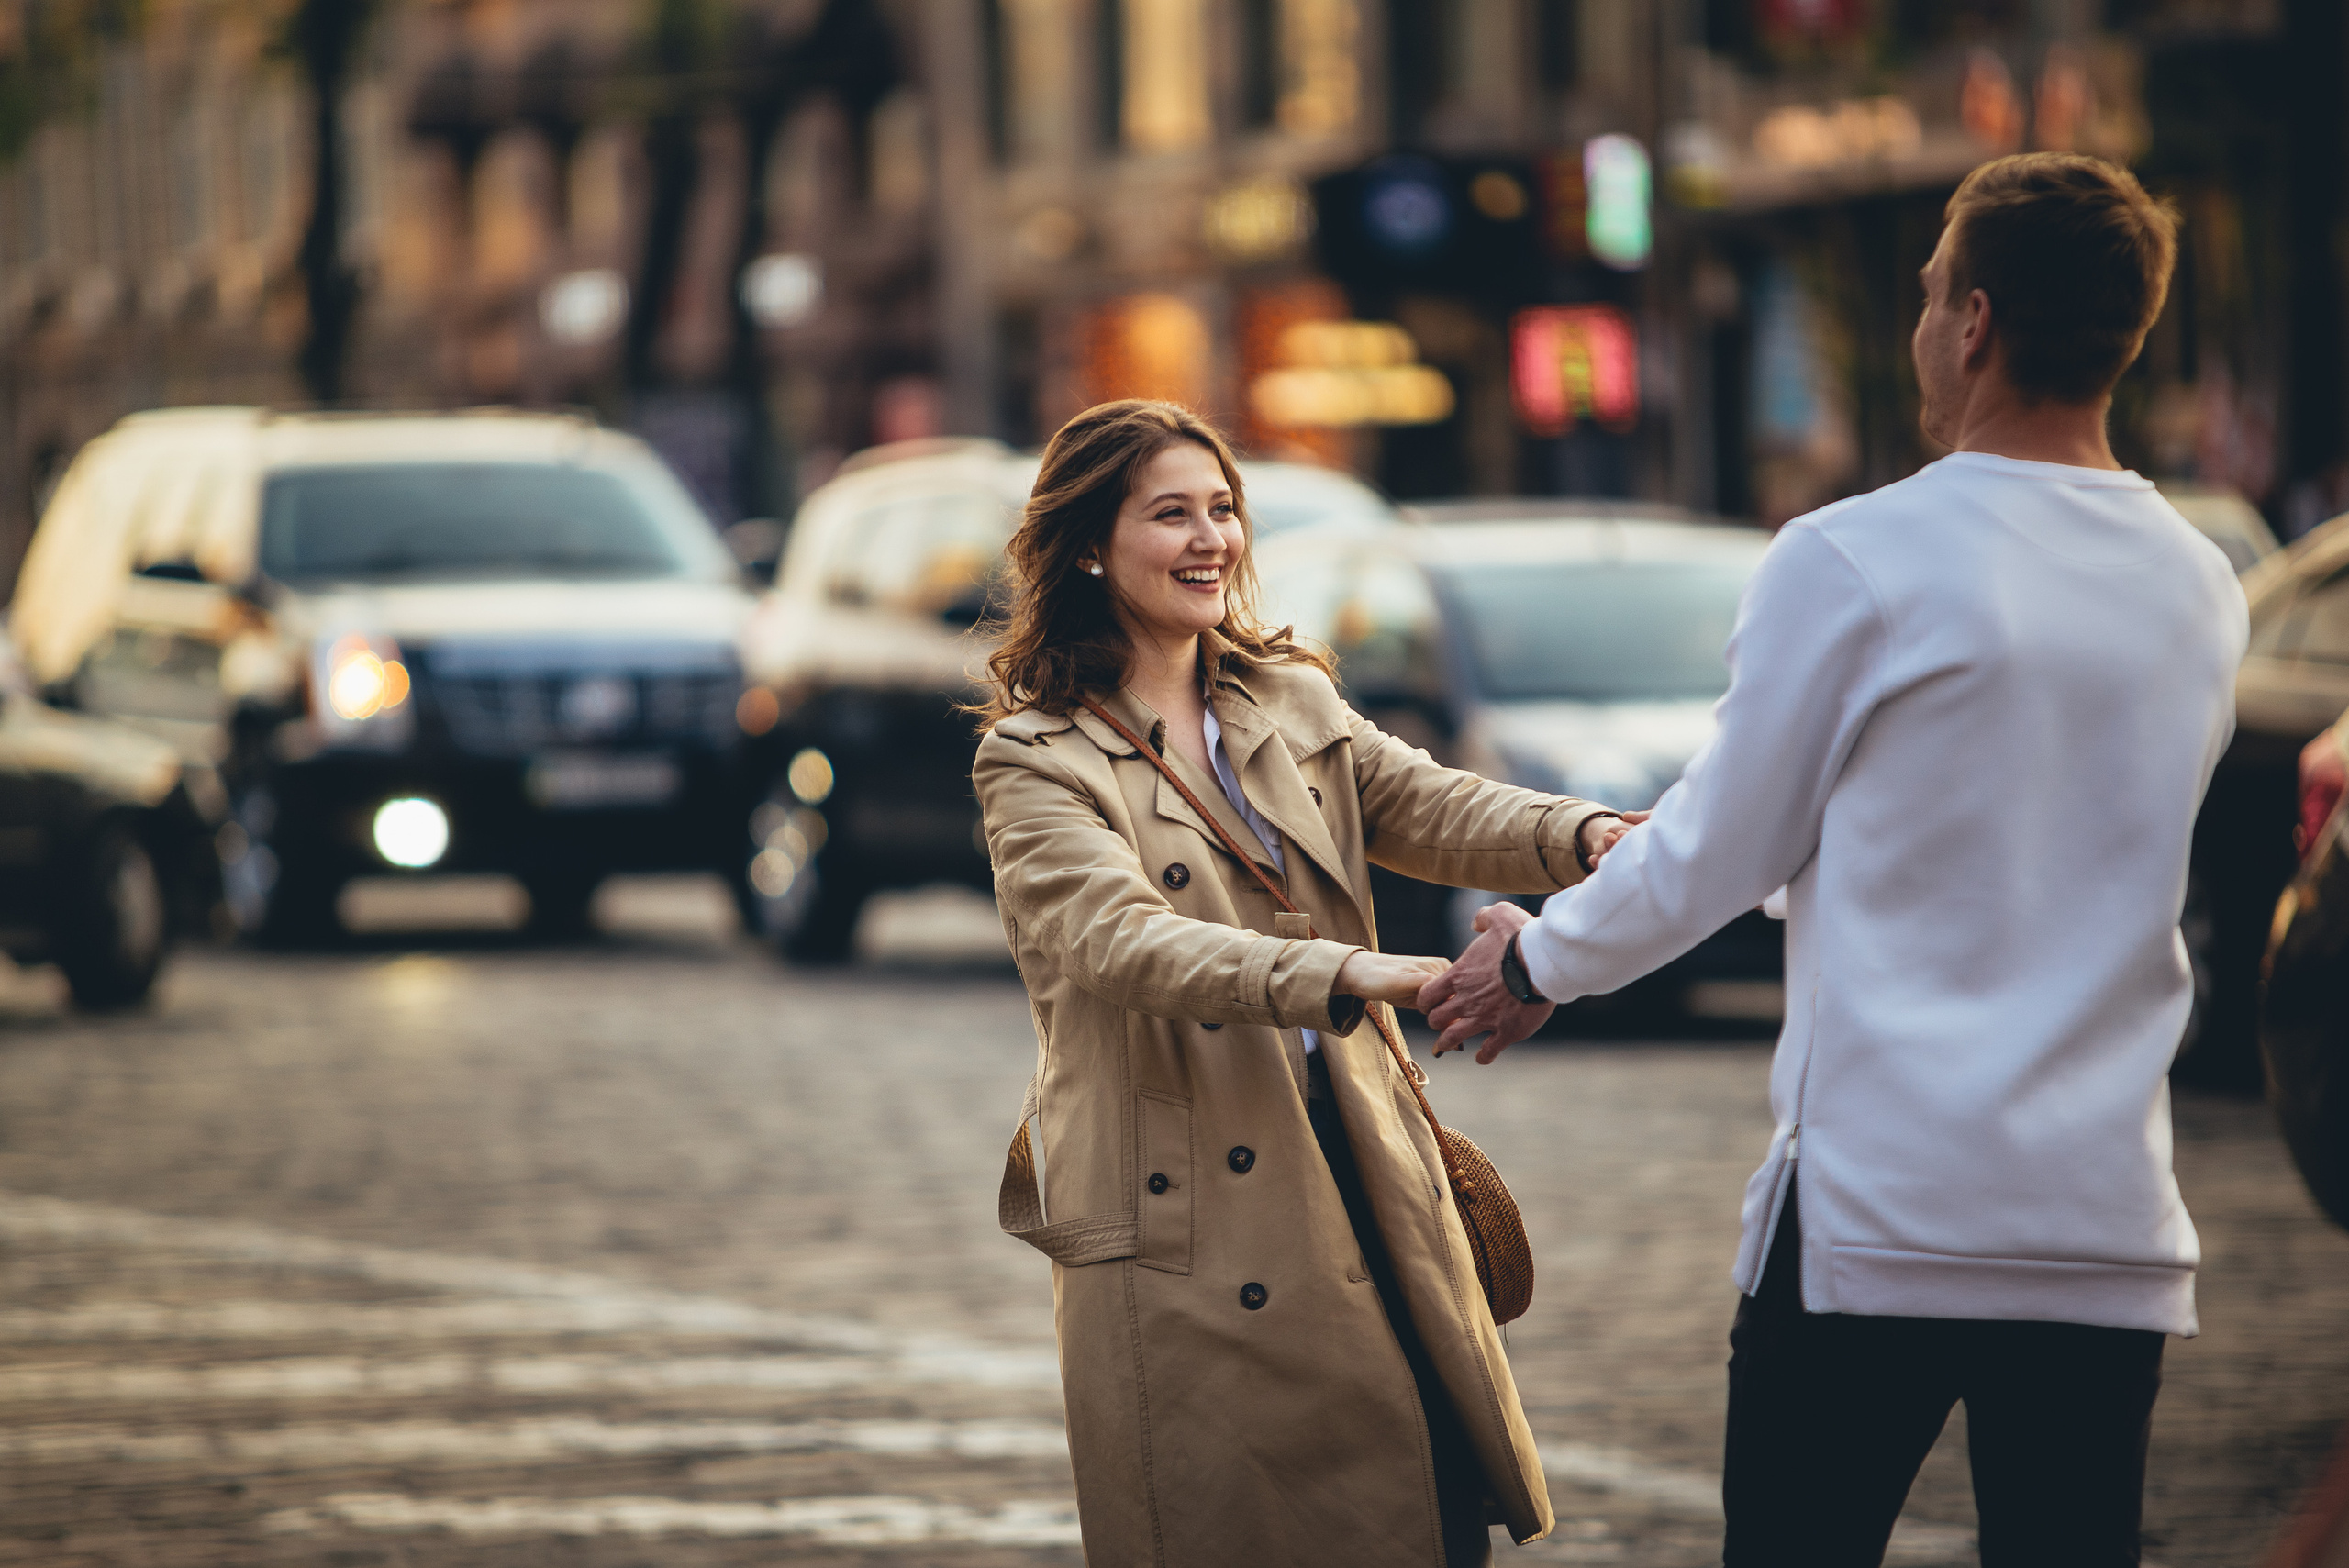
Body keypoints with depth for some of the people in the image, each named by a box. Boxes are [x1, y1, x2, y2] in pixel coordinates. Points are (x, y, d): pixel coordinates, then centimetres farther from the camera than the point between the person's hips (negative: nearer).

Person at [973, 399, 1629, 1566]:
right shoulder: (1036, 760, -5)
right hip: (1187, 1232, -5)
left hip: (1358, 1181, 5)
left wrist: (1590, 838, -23)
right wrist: (1347, 976, -36)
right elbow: (1123, 940, -21)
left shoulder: (1291, 703, 15)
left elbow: (1430, 810, -1)